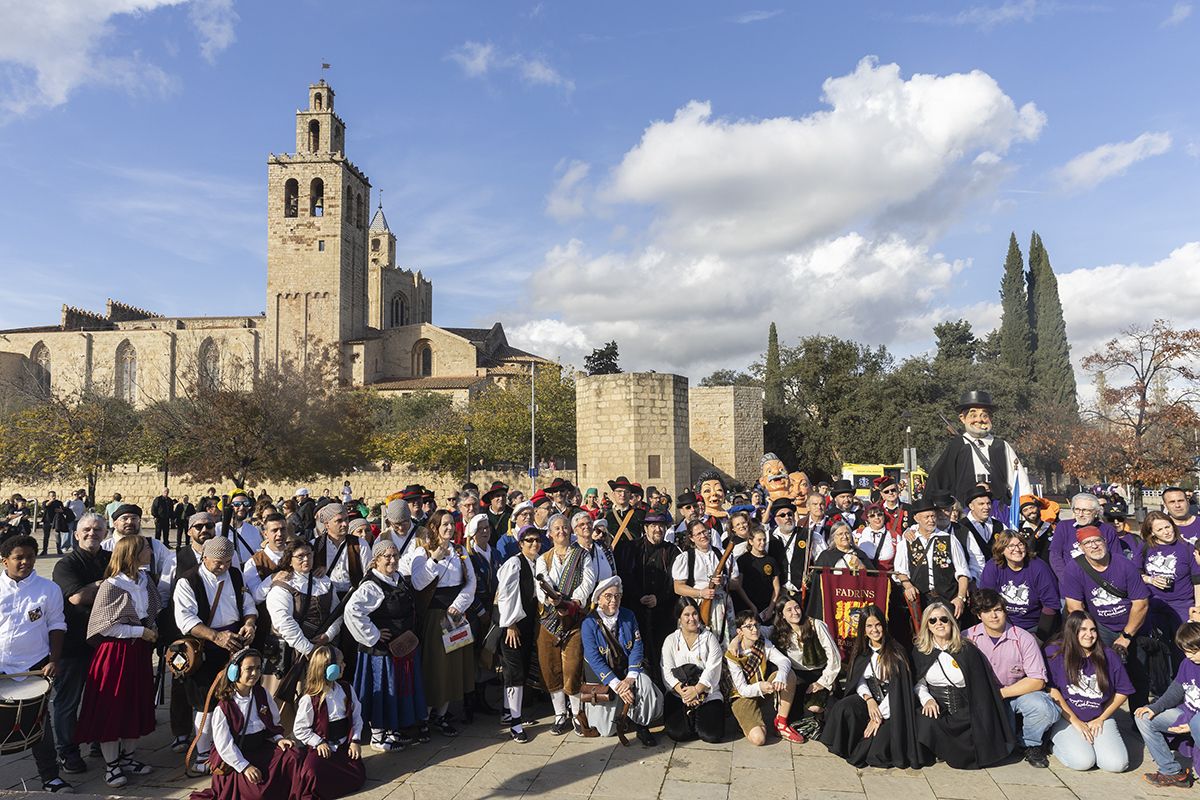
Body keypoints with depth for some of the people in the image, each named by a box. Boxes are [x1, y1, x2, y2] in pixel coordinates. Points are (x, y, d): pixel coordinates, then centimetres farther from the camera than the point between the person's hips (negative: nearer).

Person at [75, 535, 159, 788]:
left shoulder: (145, 580, 5)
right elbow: (106, 625, -16)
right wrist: (140, 631, -15)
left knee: (137, 705, 13)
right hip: (115, 651, -7)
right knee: (111, 708, 4)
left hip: (139, 651, 7)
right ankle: (111, 765, 17)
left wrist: (152, 631, 3)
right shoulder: (111, 586, -17)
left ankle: (126, 757, 29)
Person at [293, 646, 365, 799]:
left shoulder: (346, 689, 2)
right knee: (314, 773, -31)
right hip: (322, 747, -4)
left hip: (345, 745, 4)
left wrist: (354, 740, -2)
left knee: (358, 776, -13)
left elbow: (356, 716, 7)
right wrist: (319, 743, -13)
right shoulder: (310, 699, -12)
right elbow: (299, 729, -7)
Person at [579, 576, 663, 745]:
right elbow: (595, 659, -18)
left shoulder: (628, 616, -2)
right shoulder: (589, 623, -13)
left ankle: (641, 726, -10)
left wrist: (631, 677, -23)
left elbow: (637, 647, -8)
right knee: (605, 730, -5)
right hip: (602, 674, -2)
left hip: (627, 669, 3)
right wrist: (616, 685, -27)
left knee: (645, 684, -31)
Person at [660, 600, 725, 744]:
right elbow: (667, 672, -2)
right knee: (677, 733, -21)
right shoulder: (671, 640, 7)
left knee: (711, 734, -18)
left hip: (707, 693, 0)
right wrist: (683, 692, -18)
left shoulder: (709, 638, 6)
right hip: (677, 694, 0)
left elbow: (713, 669, -5)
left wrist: (696, 690, -18)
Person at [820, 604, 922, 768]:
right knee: (842, 708, -27)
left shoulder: (896, 652, -11)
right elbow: (859, 680, 4)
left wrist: (879, 716, -20)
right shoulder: (861, 650, 6)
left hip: (891, 704, -4)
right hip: (868, 697, 4)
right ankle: (849, 748, -5)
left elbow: (897, 688, -15)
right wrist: (869, 699, -18)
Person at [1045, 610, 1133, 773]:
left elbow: (1122, 692, 10)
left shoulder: (1108, 656, 3)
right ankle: (1056, 743, 7)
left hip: (1099, 719, 4)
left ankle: (1088, 743, 12)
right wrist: (1075, 721, -10)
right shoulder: (1054, 653, -7)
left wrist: (1101, 719, 3)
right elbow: (1051, 690, -10)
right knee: (1083, 761, -25)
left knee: (1117, 764, -18)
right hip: (1065, 719, -3)